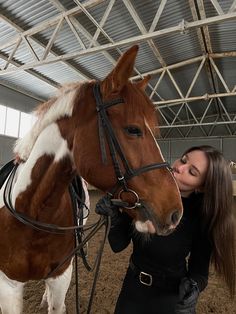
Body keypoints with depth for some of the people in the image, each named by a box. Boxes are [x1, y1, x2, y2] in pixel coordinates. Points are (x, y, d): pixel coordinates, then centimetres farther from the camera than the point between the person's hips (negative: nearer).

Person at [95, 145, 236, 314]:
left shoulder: (203, 219, -21)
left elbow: (199, 269, -9)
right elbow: (119, 245, -12)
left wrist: (194, 287, -29)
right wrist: (114, 217, -29)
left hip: (171, 298, -2)